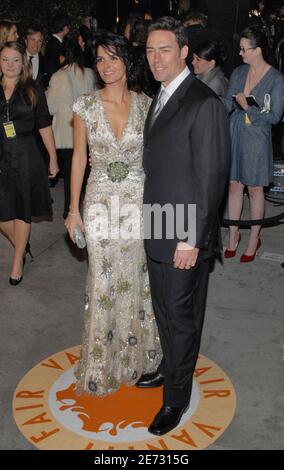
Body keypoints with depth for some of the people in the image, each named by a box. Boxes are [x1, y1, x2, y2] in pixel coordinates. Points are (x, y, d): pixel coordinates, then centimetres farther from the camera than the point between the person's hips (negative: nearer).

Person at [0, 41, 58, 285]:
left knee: (23, 211, 7)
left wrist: (53, 158, -1)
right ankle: (20, 246, 34)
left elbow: (44, 126, 1)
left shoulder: (33, 90, 1)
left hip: (25, 157, -1)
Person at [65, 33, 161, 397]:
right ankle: (101, 365, 27)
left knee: (135, 278, 12)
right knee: (103, 282, 7)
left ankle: (133, 356, 34)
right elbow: (79, 156, 2)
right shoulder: (85, 106, -3)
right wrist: (74, 209, 1)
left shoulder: (146, 105, -2)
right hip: (100, 201, 0)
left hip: (139, 200, 1)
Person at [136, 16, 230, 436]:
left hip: (185, 235, -8)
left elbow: (211, 177, -19)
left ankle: (176, 397, 26)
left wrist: (191, 239, -20)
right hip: (158, 230, 8)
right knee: (164, 311, 23)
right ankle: (170, 368, 45)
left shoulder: (204, 103, -17)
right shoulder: (161, 98, 12)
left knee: (182, 318, 7)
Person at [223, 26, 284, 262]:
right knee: (234, 185, 10)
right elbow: (227, 105, 3)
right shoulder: (239, 72, 4)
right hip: (235, 135, 4)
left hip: (257, 139, -4)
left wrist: (247, 107, -13)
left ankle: (254, 239, 22)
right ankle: (233, 234, 24)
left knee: (255, 189, 7)